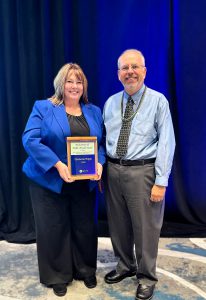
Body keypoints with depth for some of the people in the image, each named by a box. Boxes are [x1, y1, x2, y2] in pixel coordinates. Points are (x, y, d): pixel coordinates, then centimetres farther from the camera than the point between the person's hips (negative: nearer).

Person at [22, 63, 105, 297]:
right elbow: (30, 139, -14)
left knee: (85, 227, 14)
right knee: (54, 229, 9)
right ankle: (57, 276, 29)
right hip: (50, 181, -3)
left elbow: (101, 143, 9)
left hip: (84, 183, 4)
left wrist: (100, 163, -12)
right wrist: (58, 165, -22)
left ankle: (86, 271, 36)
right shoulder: (43, 108, -3)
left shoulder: (94, 111, 10)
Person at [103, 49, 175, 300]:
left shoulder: (158, 101, -5)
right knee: (118, 224, 17)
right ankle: (125, 266, 42)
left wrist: (161, 182, -15)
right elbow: (103, 139, 11)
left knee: (145, 227, 7)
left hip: (142, 171, -4)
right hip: (113, 170, 5)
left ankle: (146, 277, 31)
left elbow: (166, 143, -10)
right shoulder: (110, 103, 9)